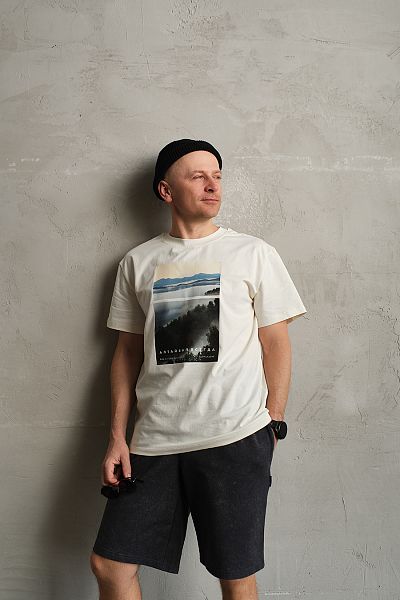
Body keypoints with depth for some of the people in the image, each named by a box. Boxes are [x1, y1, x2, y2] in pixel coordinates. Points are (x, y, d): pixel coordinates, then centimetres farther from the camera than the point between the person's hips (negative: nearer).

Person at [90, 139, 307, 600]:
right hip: (153, 440, 3)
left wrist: (273, 428, -2)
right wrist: (117, 437, 8)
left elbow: (276, 342, 4)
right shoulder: (138, 262, 11)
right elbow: (127, 352, 13)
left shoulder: (254, 254, 4)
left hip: (235, 439, -2)